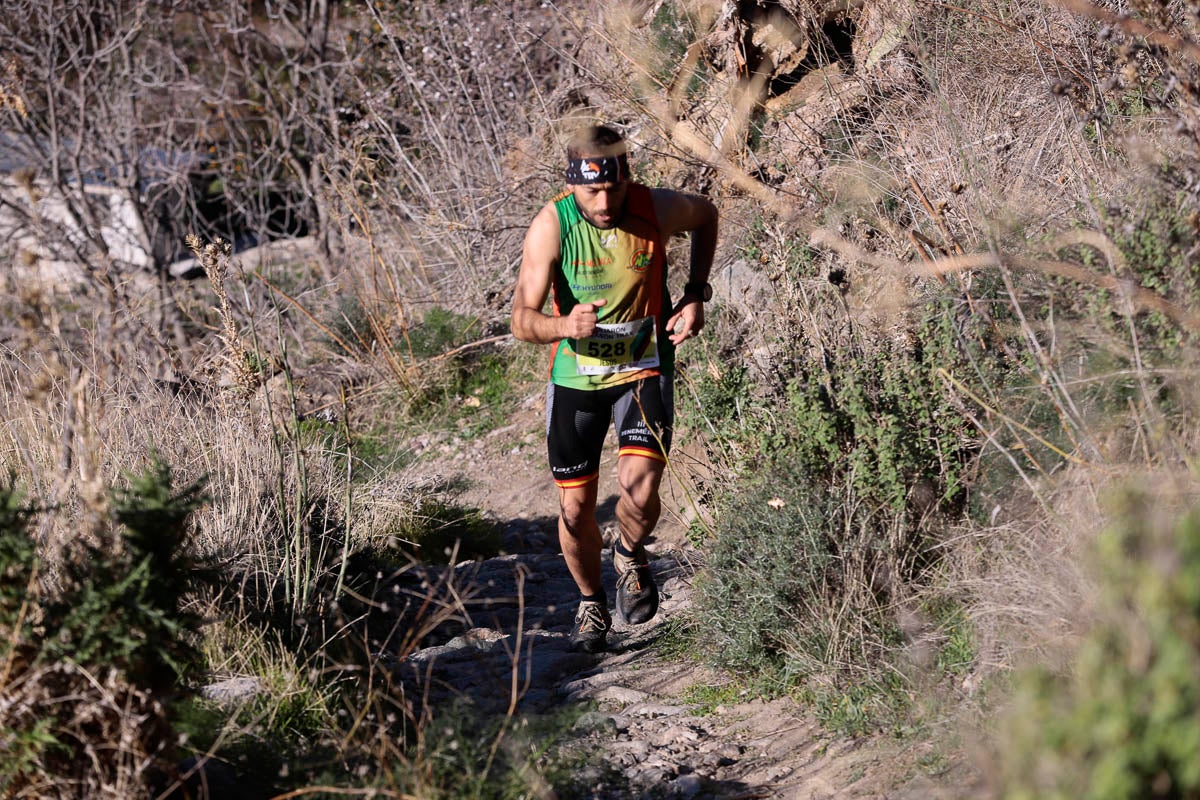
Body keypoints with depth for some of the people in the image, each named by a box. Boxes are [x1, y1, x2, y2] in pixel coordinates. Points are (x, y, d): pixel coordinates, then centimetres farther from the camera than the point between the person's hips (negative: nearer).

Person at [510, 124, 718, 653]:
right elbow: (522, 321, -22)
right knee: (575, 510, 5)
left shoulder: (657, 209, -17)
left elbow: (706, 216, 9)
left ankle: (631, 555, 13)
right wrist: (563, 325, -44)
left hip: (644, 367, 0)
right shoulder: (551, 225, -20)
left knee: (639, 493, -22)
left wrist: (696, 294, -1)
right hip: (575, 375, 1)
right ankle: (591, 603, 34)